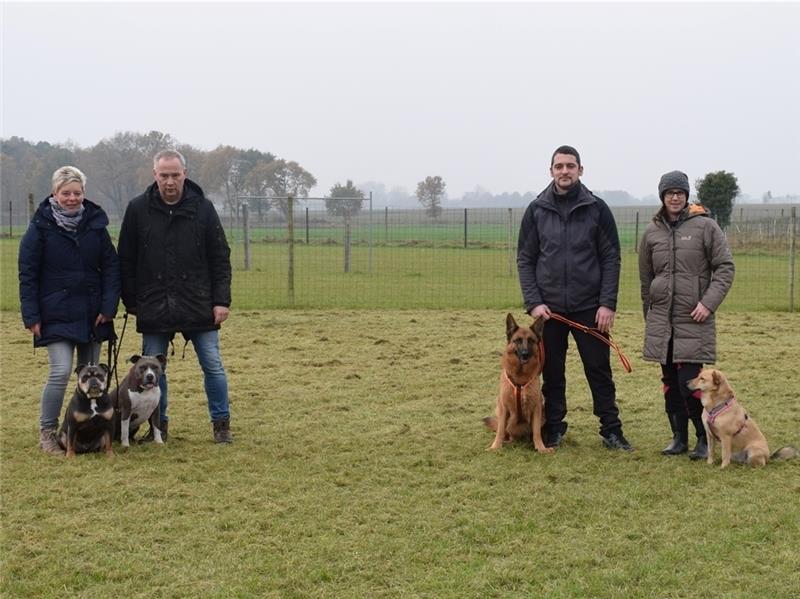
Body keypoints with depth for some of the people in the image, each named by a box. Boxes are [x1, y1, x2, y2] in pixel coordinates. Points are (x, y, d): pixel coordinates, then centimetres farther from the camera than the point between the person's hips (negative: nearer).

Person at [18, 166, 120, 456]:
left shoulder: (95, 224, 4)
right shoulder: (41, 226, -4)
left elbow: (111, 267, 6)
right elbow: (27, 274, -2)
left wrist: (109, 307, -4)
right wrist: (31, 316, -7)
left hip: (91, 314, 4)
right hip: (56, 315, -3)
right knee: (61, 371, -13)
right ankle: (46, 432, 2)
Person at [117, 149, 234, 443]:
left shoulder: (202, 208, 0)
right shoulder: (138, 209, 0)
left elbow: (220, 258, 2)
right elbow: (126, 260, 6)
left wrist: (221, 300, -4)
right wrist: (131, 302, 3)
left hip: (198, 305, -1)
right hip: (153, 307, 1)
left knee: (212, 365, 2)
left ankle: (221, 423, 16)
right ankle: (159, 425, 23)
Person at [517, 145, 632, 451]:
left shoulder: (597, 209, 0)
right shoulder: (536, 210, 3)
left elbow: (611, 259, -1)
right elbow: (525, 260, 4)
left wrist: (608, 304, -8)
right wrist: (533, 303, -6)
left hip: (590, 307, -1)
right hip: (548, 308, 1)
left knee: (599, 370, 5)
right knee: (552, 373, 9)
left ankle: (611, 430, 14)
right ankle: (553, 430, 20)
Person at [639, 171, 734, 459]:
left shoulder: (705, 226, -2)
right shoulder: (652, 232, 9)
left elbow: (725, 267, -2)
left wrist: (709, 302, -12)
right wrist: (649, 315, 18)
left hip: (693, 319, -4)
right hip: (662, 319, 4)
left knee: (690, 381, -9)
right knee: (670, 381, 8)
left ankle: (706, 439, 7)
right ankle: (679, 437, 19)